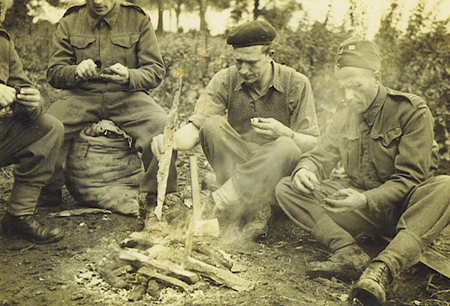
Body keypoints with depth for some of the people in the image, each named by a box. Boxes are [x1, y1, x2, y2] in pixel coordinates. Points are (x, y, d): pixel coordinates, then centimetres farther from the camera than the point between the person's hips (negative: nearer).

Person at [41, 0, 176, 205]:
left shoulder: (138, 19, 5)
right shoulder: (70, 21, 9)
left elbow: (156, 70, 2)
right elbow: (54, 72, 7)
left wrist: (129, 76, -20)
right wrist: (76, 72, -17)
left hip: (127, 95, -1)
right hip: (81, 96, 1)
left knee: (162, 126, -31)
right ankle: (49, 194, -3)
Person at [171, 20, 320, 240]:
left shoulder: (296, 84, -9)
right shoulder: (226, 80, -5)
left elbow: (314, 143, -10)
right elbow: (196, 125, -14)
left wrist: (285, 133, -32)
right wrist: (169, 141, -38)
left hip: (278, 170, -2)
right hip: (236, 164, 2)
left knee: (285, 147, -35)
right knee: (213, 124, -24)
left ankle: (217, 208, -34)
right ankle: (255, 213, -34)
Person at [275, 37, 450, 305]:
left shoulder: (412, 111, -10)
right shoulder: (346, 113, 6)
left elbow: (409, 179, -15)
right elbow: (321, 156, 10)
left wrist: (366, 199, -32)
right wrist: (305, 170, -16)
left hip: (402, 209, -4)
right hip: (361, 208, 4)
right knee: (286, 189, -13)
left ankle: (382, 269, -48)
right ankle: (350, 254, -32)